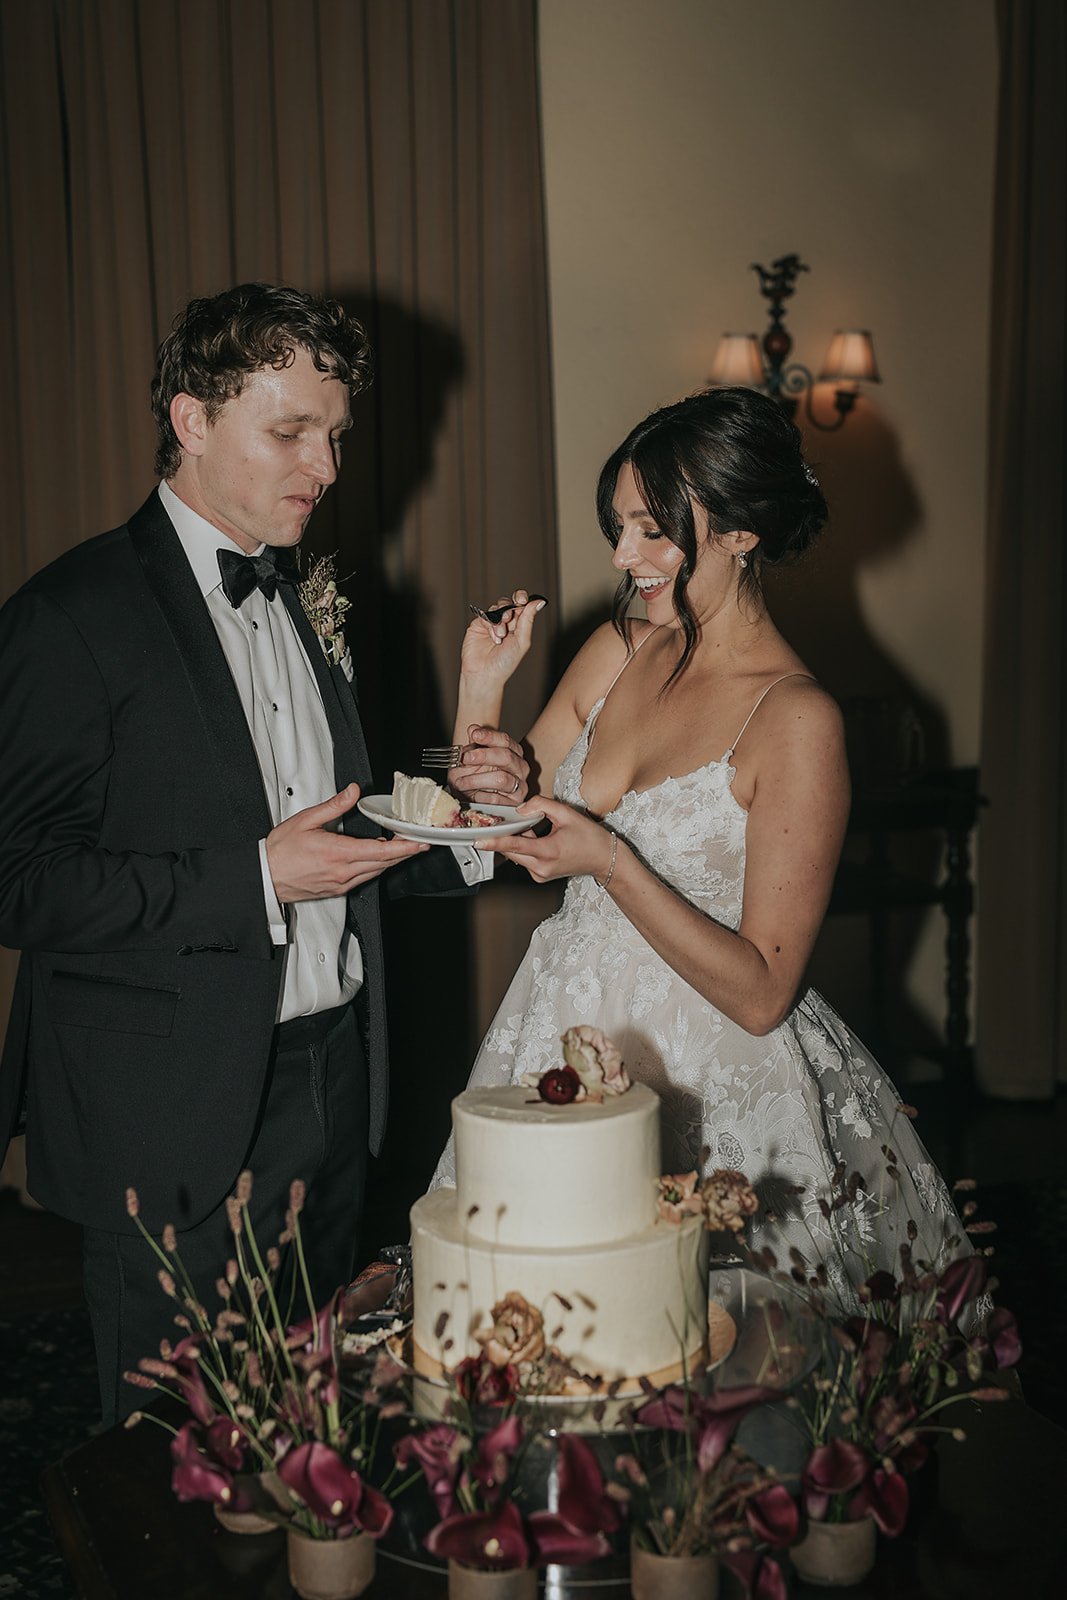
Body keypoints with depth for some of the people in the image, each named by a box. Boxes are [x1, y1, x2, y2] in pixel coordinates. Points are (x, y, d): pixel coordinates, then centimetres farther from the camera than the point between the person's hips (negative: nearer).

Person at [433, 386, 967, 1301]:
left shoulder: (797, 719, -18)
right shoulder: (620, 651, 1)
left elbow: (761, 992, -18)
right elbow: (503, 832, 7)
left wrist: (612, 864, -26)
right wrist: (483, 695, -7)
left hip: (707, 1079, -6)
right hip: (567, 1033, 6)